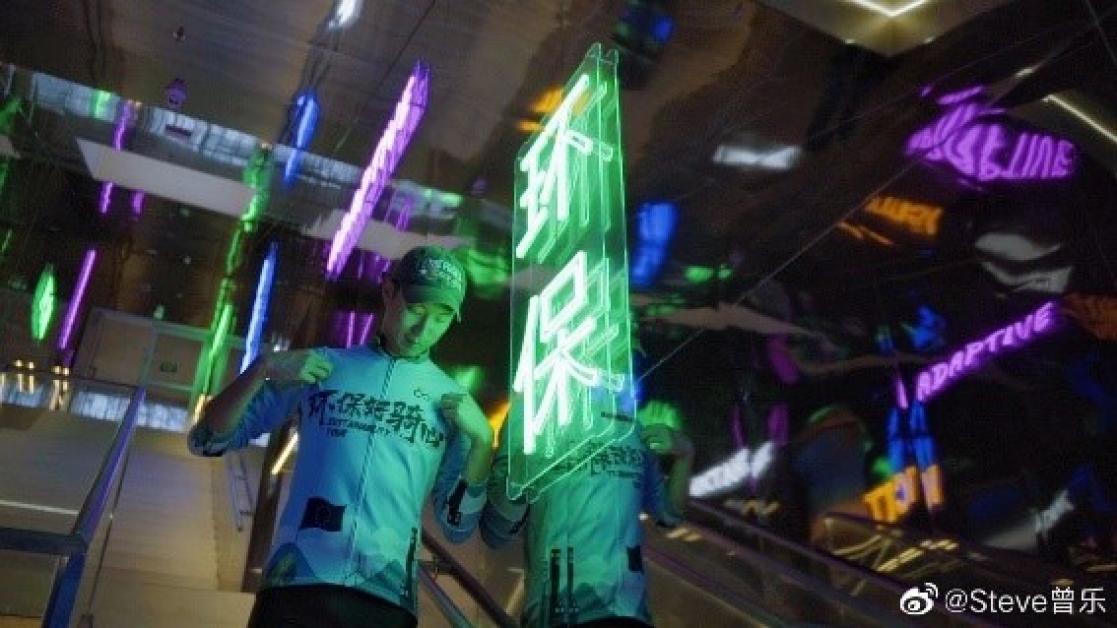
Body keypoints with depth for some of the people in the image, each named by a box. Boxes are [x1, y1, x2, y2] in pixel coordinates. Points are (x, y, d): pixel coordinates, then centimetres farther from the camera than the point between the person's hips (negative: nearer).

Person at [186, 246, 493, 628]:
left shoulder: (453, 402, 8)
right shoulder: (322, 367, 7)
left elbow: (457, 528, 8)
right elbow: (207, 441, 8)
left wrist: (483, 441, -4)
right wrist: (263, 369, -6)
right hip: (296, 587, 0)